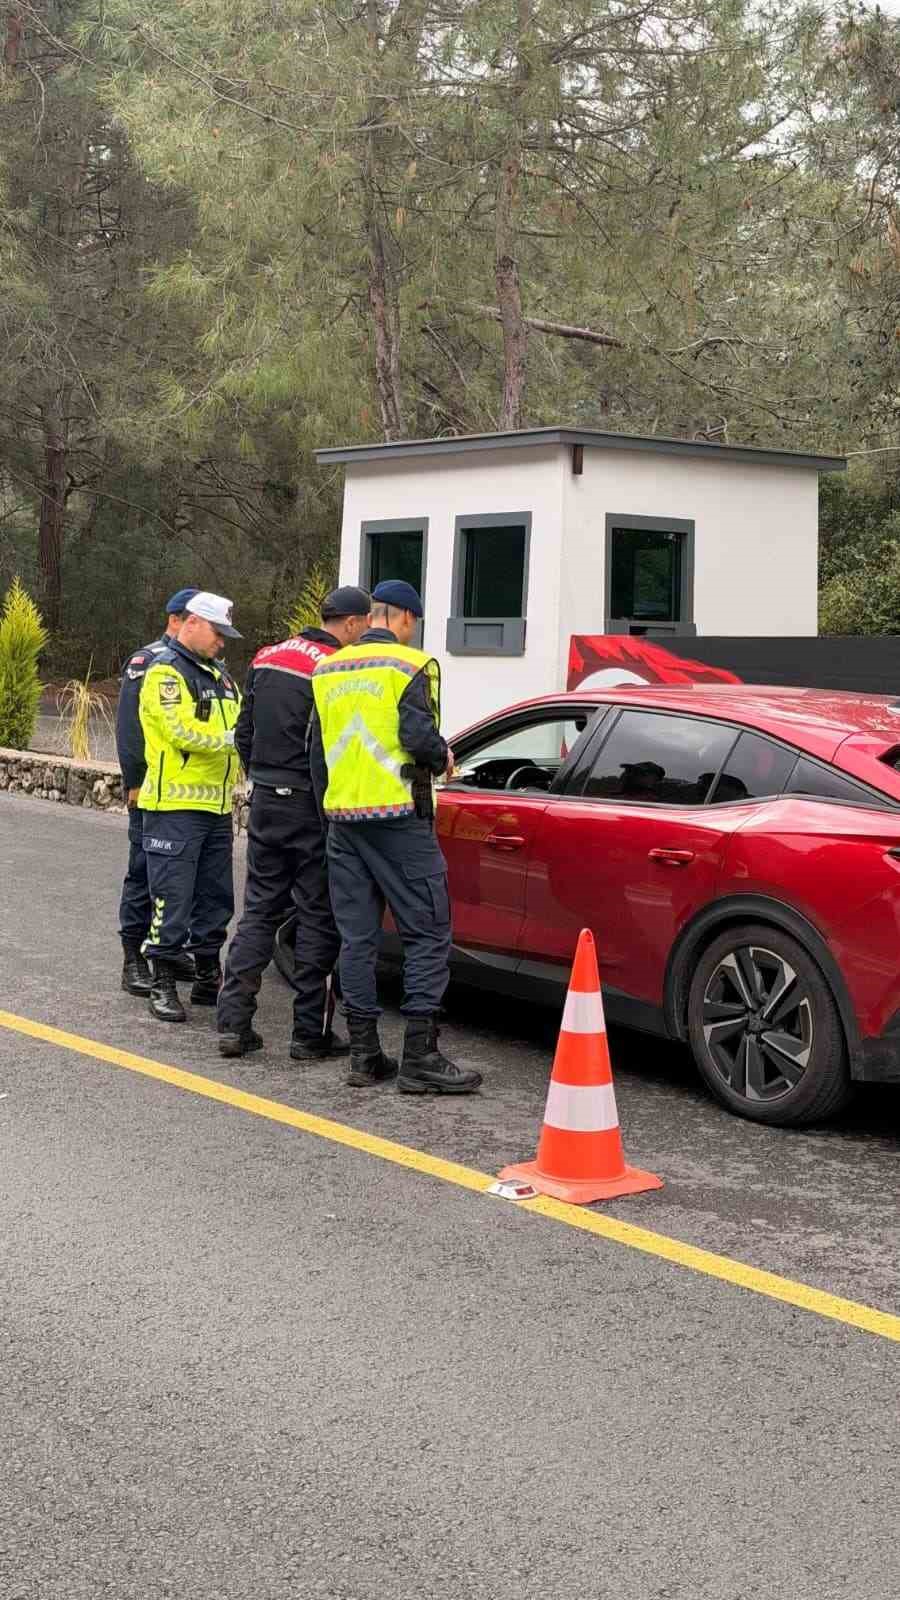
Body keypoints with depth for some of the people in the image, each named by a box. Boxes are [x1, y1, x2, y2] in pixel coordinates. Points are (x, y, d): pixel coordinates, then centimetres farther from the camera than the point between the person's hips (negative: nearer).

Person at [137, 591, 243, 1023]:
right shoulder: (165, 672, -8)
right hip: (176, 805, -8)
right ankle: (163, 984, 0)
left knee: (215, 897, 13)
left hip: (216, 807, 8)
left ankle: (208, 978, 23)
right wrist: (230, 739, -22)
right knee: (172, 897, -7)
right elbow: (180, 731, -20)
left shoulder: (218, 675, 20)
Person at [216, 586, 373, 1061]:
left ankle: (233, 1022, 7)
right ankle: (311, 1031, 6)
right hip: (312, 807, -7)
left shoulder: (265, 659, 9)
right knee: (318, 916, 3)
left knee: (259, 910, 12)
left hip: (265, 802, 7)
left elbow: (243, 732, 15)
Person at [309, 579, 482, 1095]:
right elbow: (418, 737, -18)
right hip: (399, 818, -6)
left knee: (357, 936, 9)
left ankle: (364, 1053, 11)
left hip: (343, 819, 6)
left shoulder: (329, 670, 14)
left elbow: (316, 748, 17)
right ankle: (421, 1057, -6)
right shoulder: (411, 666, -6)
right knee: (428, 935, -1)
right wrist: (443, 758, 3)